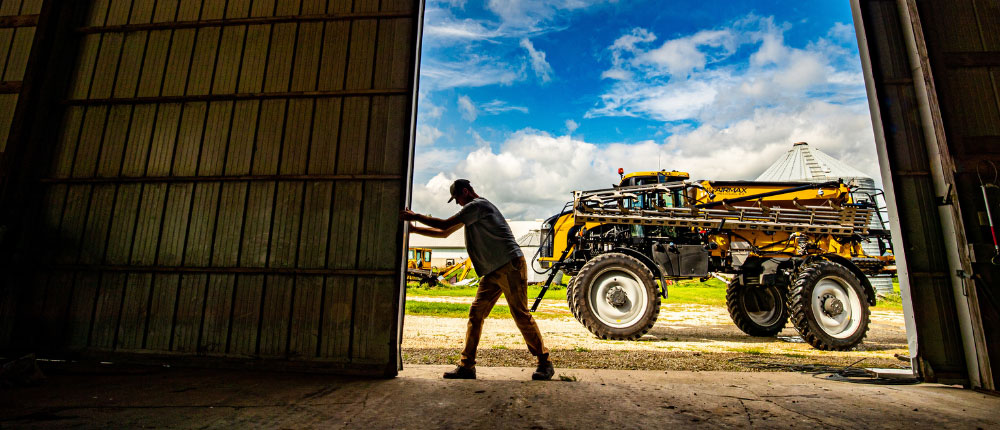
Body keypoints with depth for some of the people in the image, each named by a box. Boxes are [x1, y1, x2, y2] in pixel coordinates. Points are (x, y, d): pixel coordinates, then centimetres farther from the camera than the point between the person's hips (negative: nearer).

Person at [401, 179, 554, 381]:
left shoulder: (477, 205, -9)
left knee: (521, 315, -5)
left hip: (511, 266, -9)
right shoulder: (470, 211, 22)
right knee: (476, 314, 3)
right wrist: (414, 229, 21)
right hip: (493, 272, 10)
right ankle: (467, 366, 9)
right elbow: (444, 233, 25)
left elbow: (445, 224, -12)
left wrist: (415, 217, 0)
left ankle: (545, 363, 8)